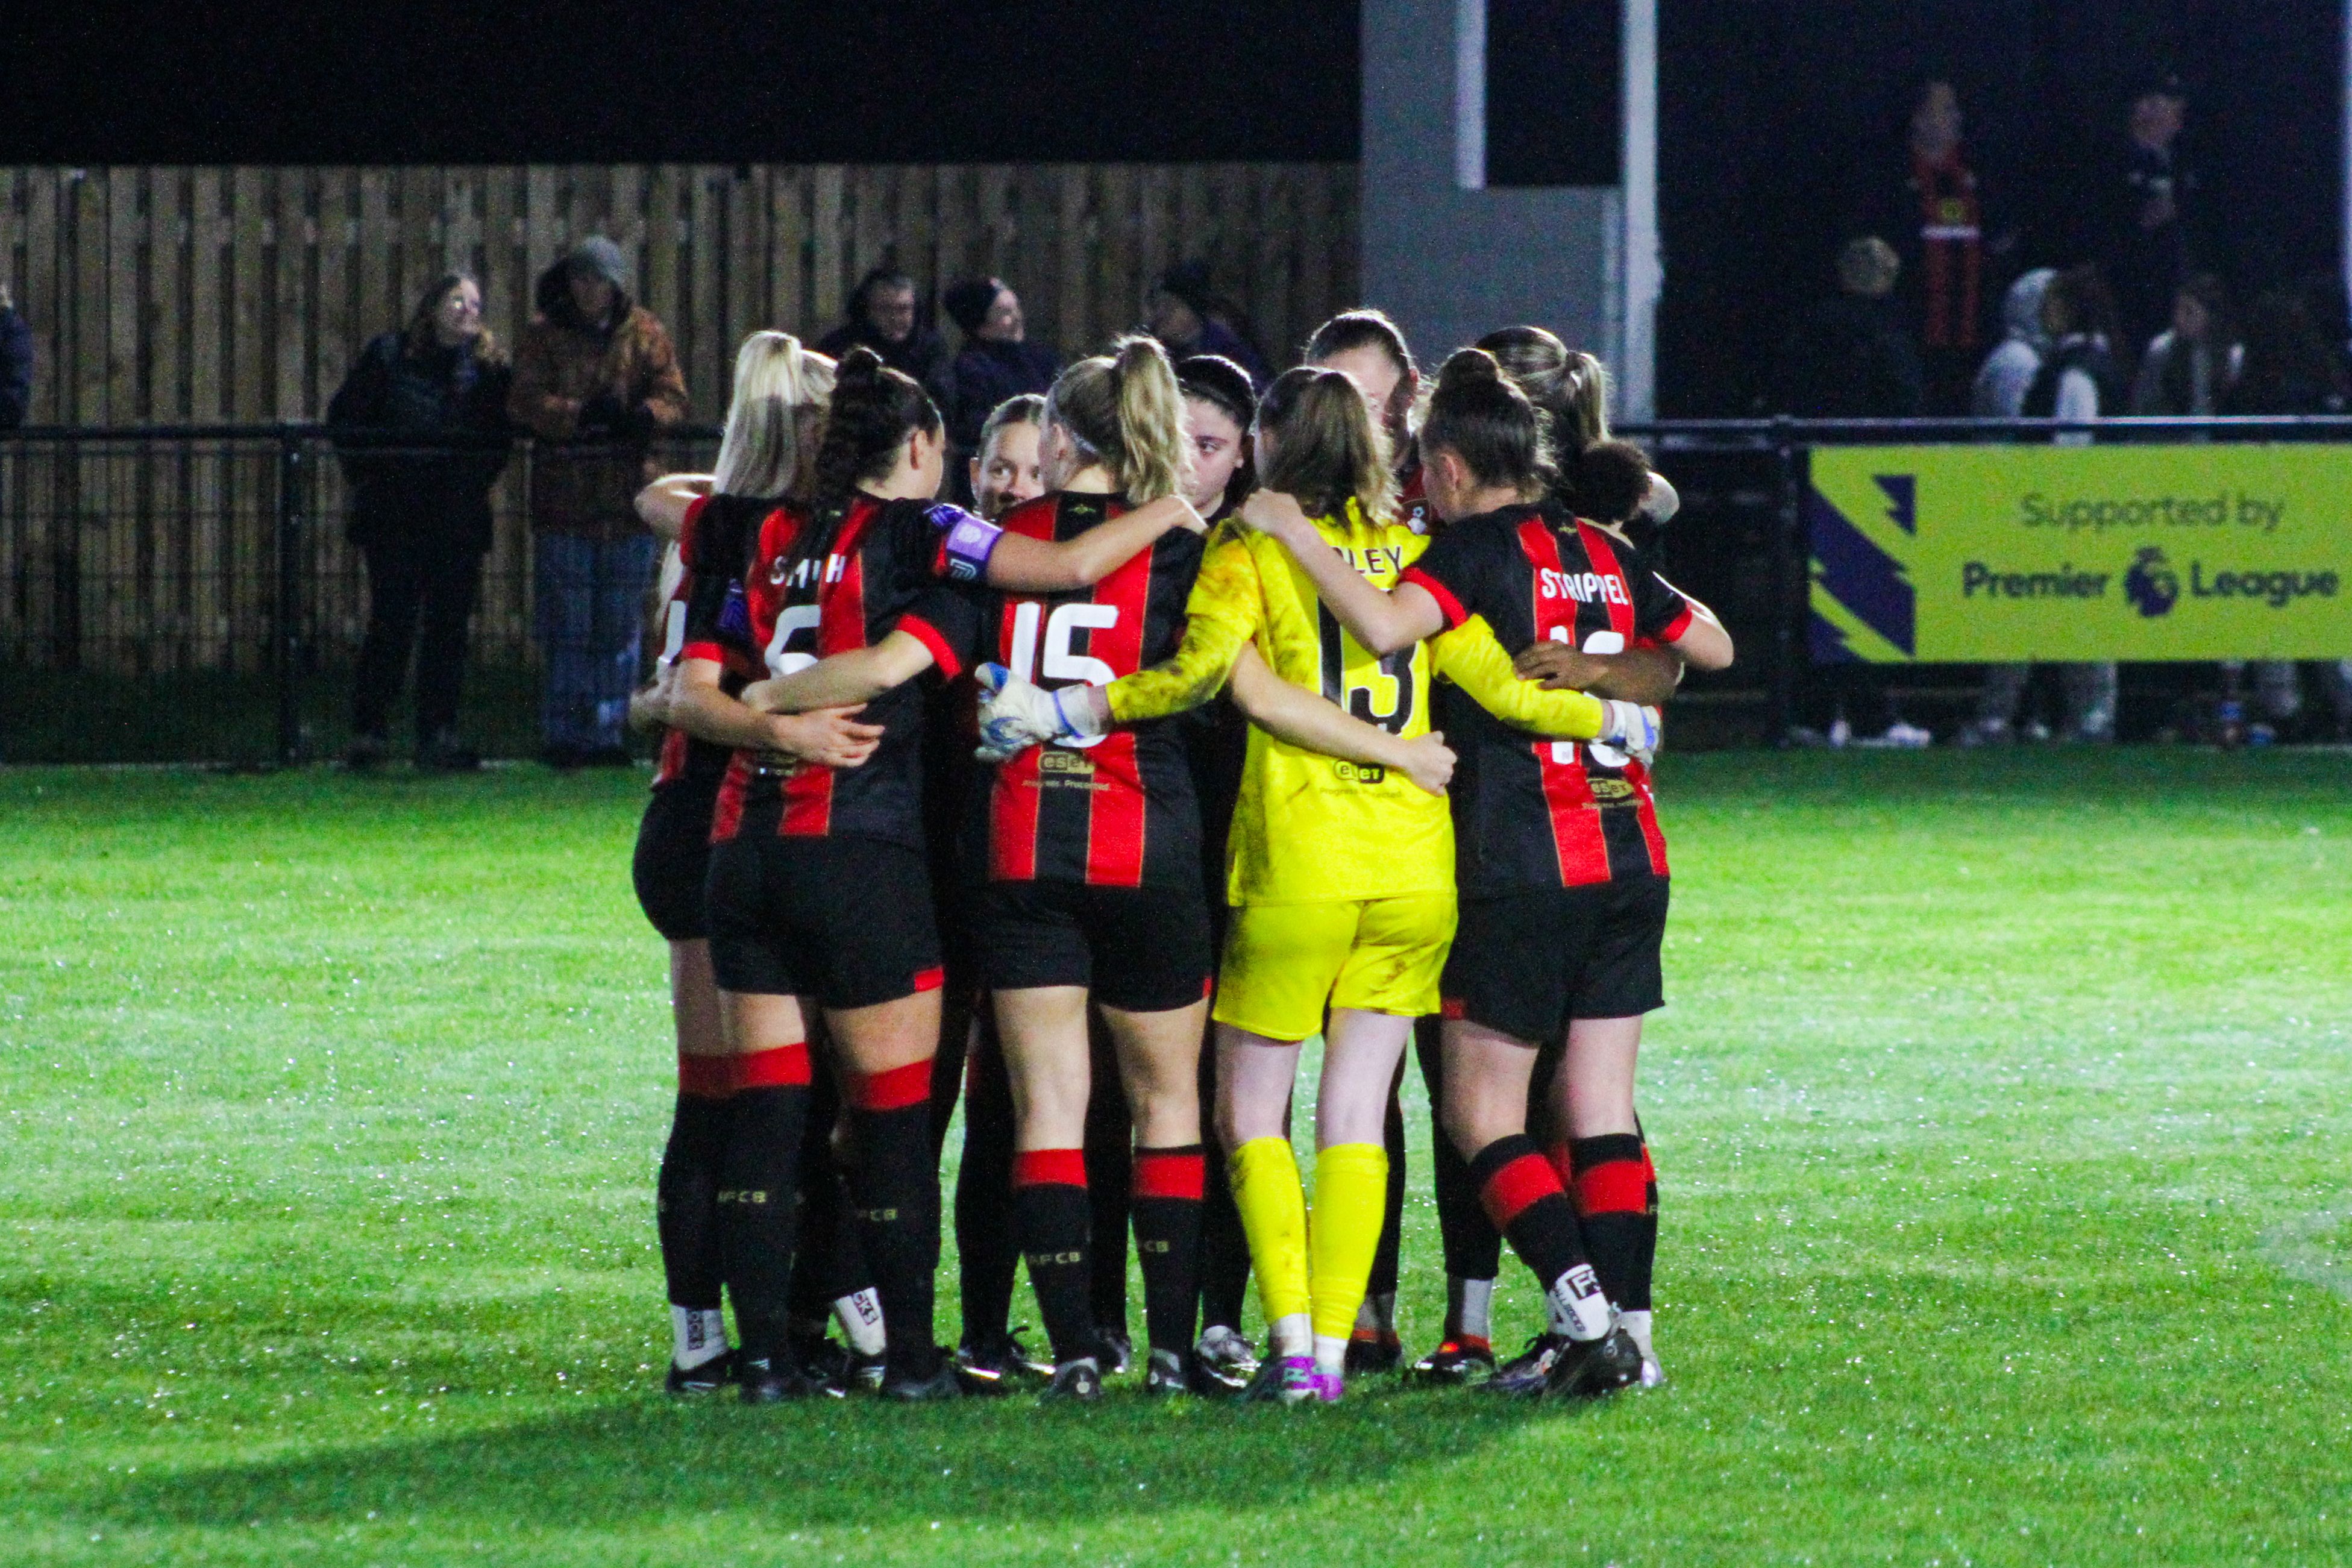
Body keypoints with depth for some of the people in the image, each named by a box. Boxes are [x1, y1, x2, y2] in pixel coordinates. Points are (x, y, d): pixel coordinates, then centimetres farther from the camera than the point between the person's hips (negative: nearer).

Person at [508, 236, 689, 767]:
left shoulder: (644, 335, 9)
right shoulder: (544, 335, 5)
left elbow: (673, 396, 3)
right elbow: (526, 401, -5)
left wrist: (644, 415, -20)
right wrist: (582, 415, -21)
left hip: (628, 498, 2)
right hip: (563, 498, -2)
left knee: (619, 624, 5)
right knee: (566, 623, -2)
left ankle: (607, 733, 12)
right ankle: (561, 736, 2)